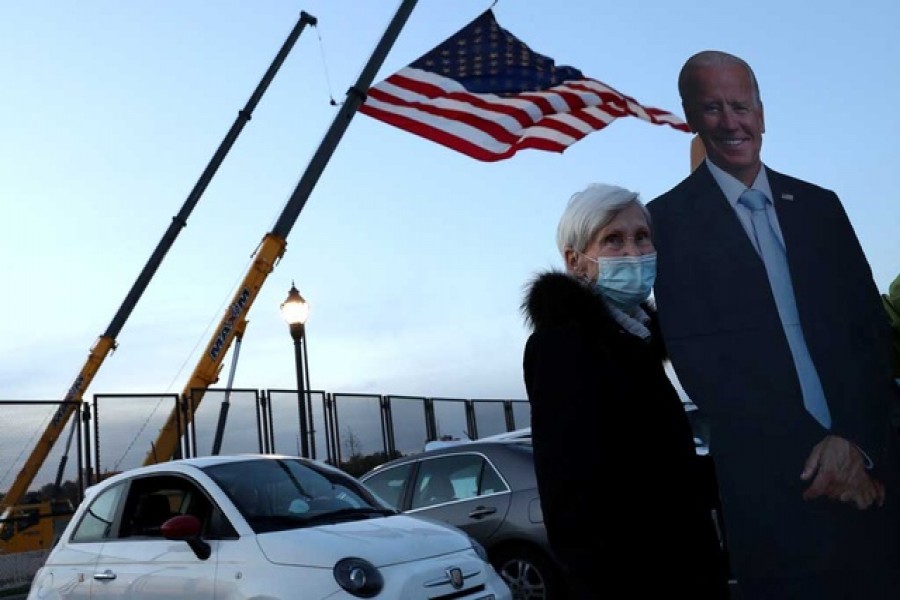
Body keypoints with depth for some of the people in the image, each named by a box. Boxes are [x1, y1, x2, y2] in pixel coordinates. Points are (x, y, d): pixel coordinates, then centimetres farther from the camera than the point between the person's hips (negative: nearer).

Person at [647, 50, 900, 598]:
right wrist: (813, 451, -11)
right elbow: (696, 356, -9)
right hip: (775, 486, -4)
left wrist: (855, 441, -8)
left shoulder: (819, 205, 11)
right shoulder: (671, 218, -2)